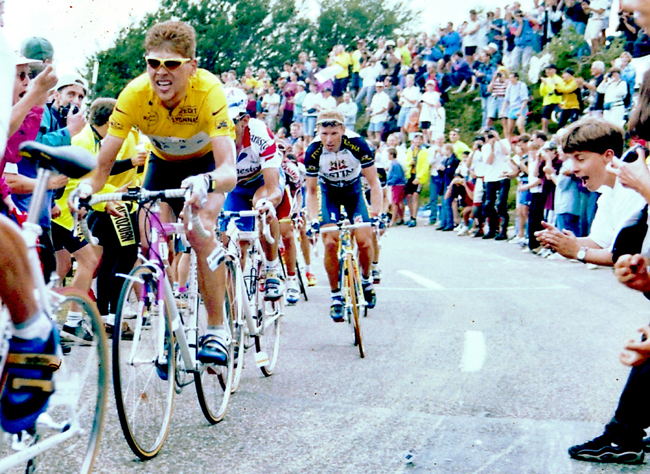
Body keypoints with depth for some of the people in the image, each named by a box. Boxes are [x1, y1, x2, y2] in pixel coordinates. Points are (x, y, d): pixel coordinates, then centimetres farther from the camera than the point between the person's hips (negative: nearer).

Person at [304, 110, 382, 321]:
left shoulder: (357, 144, -30)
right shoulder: (314, 151, -26)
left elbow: (374, 183, -21)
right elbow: (311, 190, -14)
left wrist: (375, 213, -32)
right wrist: (314, 219, -28)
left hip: (353, 191, 0)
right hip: (329, 192, 0)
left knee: (364, 241, -13)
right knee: (330, 243, -17)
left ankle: (366, 279, 17)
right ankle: (336, 295, -1)